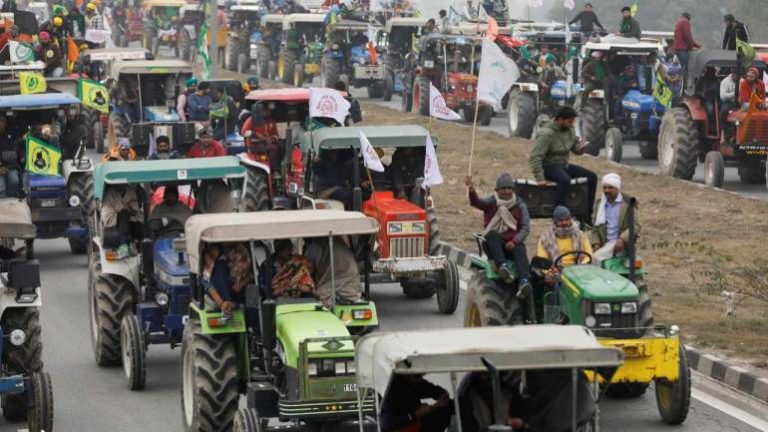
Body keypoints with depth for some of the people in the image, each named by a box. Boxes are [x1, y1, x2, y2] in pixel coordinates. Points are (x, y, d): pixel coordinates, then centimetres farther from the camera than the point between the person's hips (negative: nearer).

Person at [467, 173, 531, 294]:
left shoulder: (520, 205, 7)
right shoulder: (491, 202, 4)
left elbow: (525, 227, -2)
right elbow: (477, 202, -18)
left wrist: (514, 241, -20)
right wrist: (472, 191, -42)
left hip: (512, 244, 0)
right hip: (493, 245, 0)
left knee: (520, 249, -31)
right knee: (492, 234, -31)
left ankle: (524, 281, -54)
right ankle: (502, 265, -49)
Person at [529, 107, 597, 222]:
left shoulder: (569, 130, 4)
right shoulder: (546, 134, -22)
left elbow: (575, 146, 16)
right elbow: (535, 157, -26)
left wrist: (580, 148, -10)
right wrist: (540, 179, -32)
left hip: (564, 165, 9)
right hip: (549, 166, -9)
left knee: (592, 177, -2)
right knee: (565, 180, -38)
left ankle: (587, 215, 2)